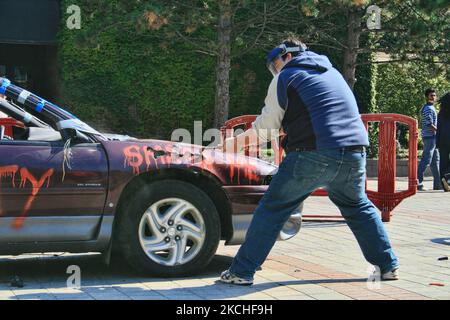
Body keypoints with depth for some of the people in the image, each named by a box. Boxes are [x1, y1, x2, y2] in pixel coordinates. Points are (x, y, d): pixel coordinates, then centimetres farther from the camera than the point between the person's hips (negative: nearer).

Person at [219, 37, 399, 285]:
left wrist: (235, 143, 18)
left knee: (272, 209, 3)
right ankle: (388, 265, 23)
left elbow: (264, 129, 6)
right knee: (359, 208, 26)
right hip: (354, 153, 6)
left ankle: (241, 272, 3)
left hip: (313, 157, -6)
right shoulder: (333, 73, 25)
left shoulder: (286, 77, 6)